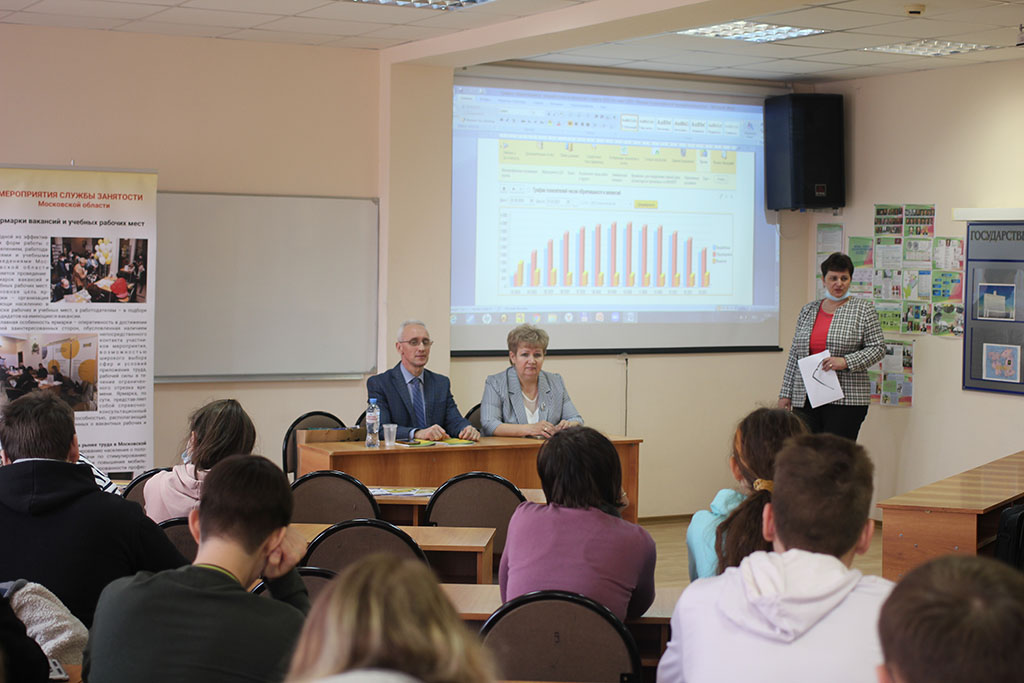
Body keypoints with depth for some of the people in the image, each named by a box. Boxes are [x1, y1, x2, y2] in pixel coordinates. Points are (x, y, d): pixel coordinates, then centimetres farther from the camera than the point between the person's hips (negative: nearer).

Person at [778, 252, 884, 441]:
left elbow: (878, 348, -1)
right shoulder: (808, 310, 14)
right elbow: (795, 354, 16)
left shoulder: (863, 309, 3)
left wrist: (846, 362, -16)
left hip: (845, 401, -4)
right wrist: (786, 393, 12)